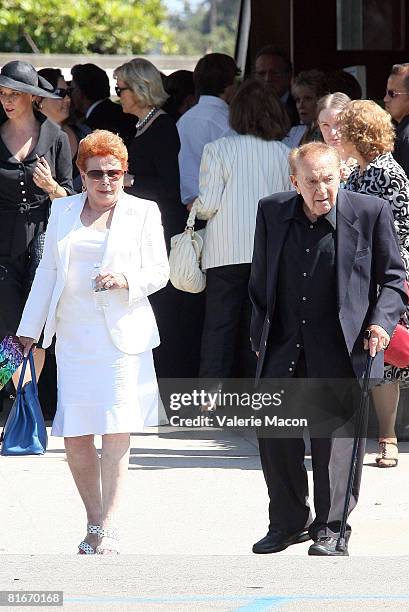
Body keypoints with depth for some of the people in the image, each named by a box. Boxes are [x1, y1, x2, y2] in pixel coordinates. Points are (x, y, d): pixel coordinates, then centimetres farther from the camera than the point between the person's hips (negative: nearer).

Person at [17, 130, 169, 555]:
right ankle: (95, 523, 14)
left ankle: (108, 528, -10)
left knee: (116, 432, -11)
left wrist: (126, 280, -17)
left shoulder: (143, 213, 7)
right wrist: (29, 328, 14)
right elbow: (47, 272, 17)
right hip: (73, 337, 3)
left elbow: (158, 272, 3)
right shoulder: (63, 212, 14)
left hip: (123, 333, -3)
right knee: (74, 436, 0)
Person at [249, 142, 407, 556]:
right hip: (283, 346, 4)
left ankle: (330, 528, 8)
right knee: (273, 429, 7)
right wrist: (259, 335, 12)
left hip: (340, 348, -4)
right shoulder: (271, 212, 3)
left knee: (335, 435, -3)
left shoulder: (371, 213, -6)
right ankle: (289, 521, 22)